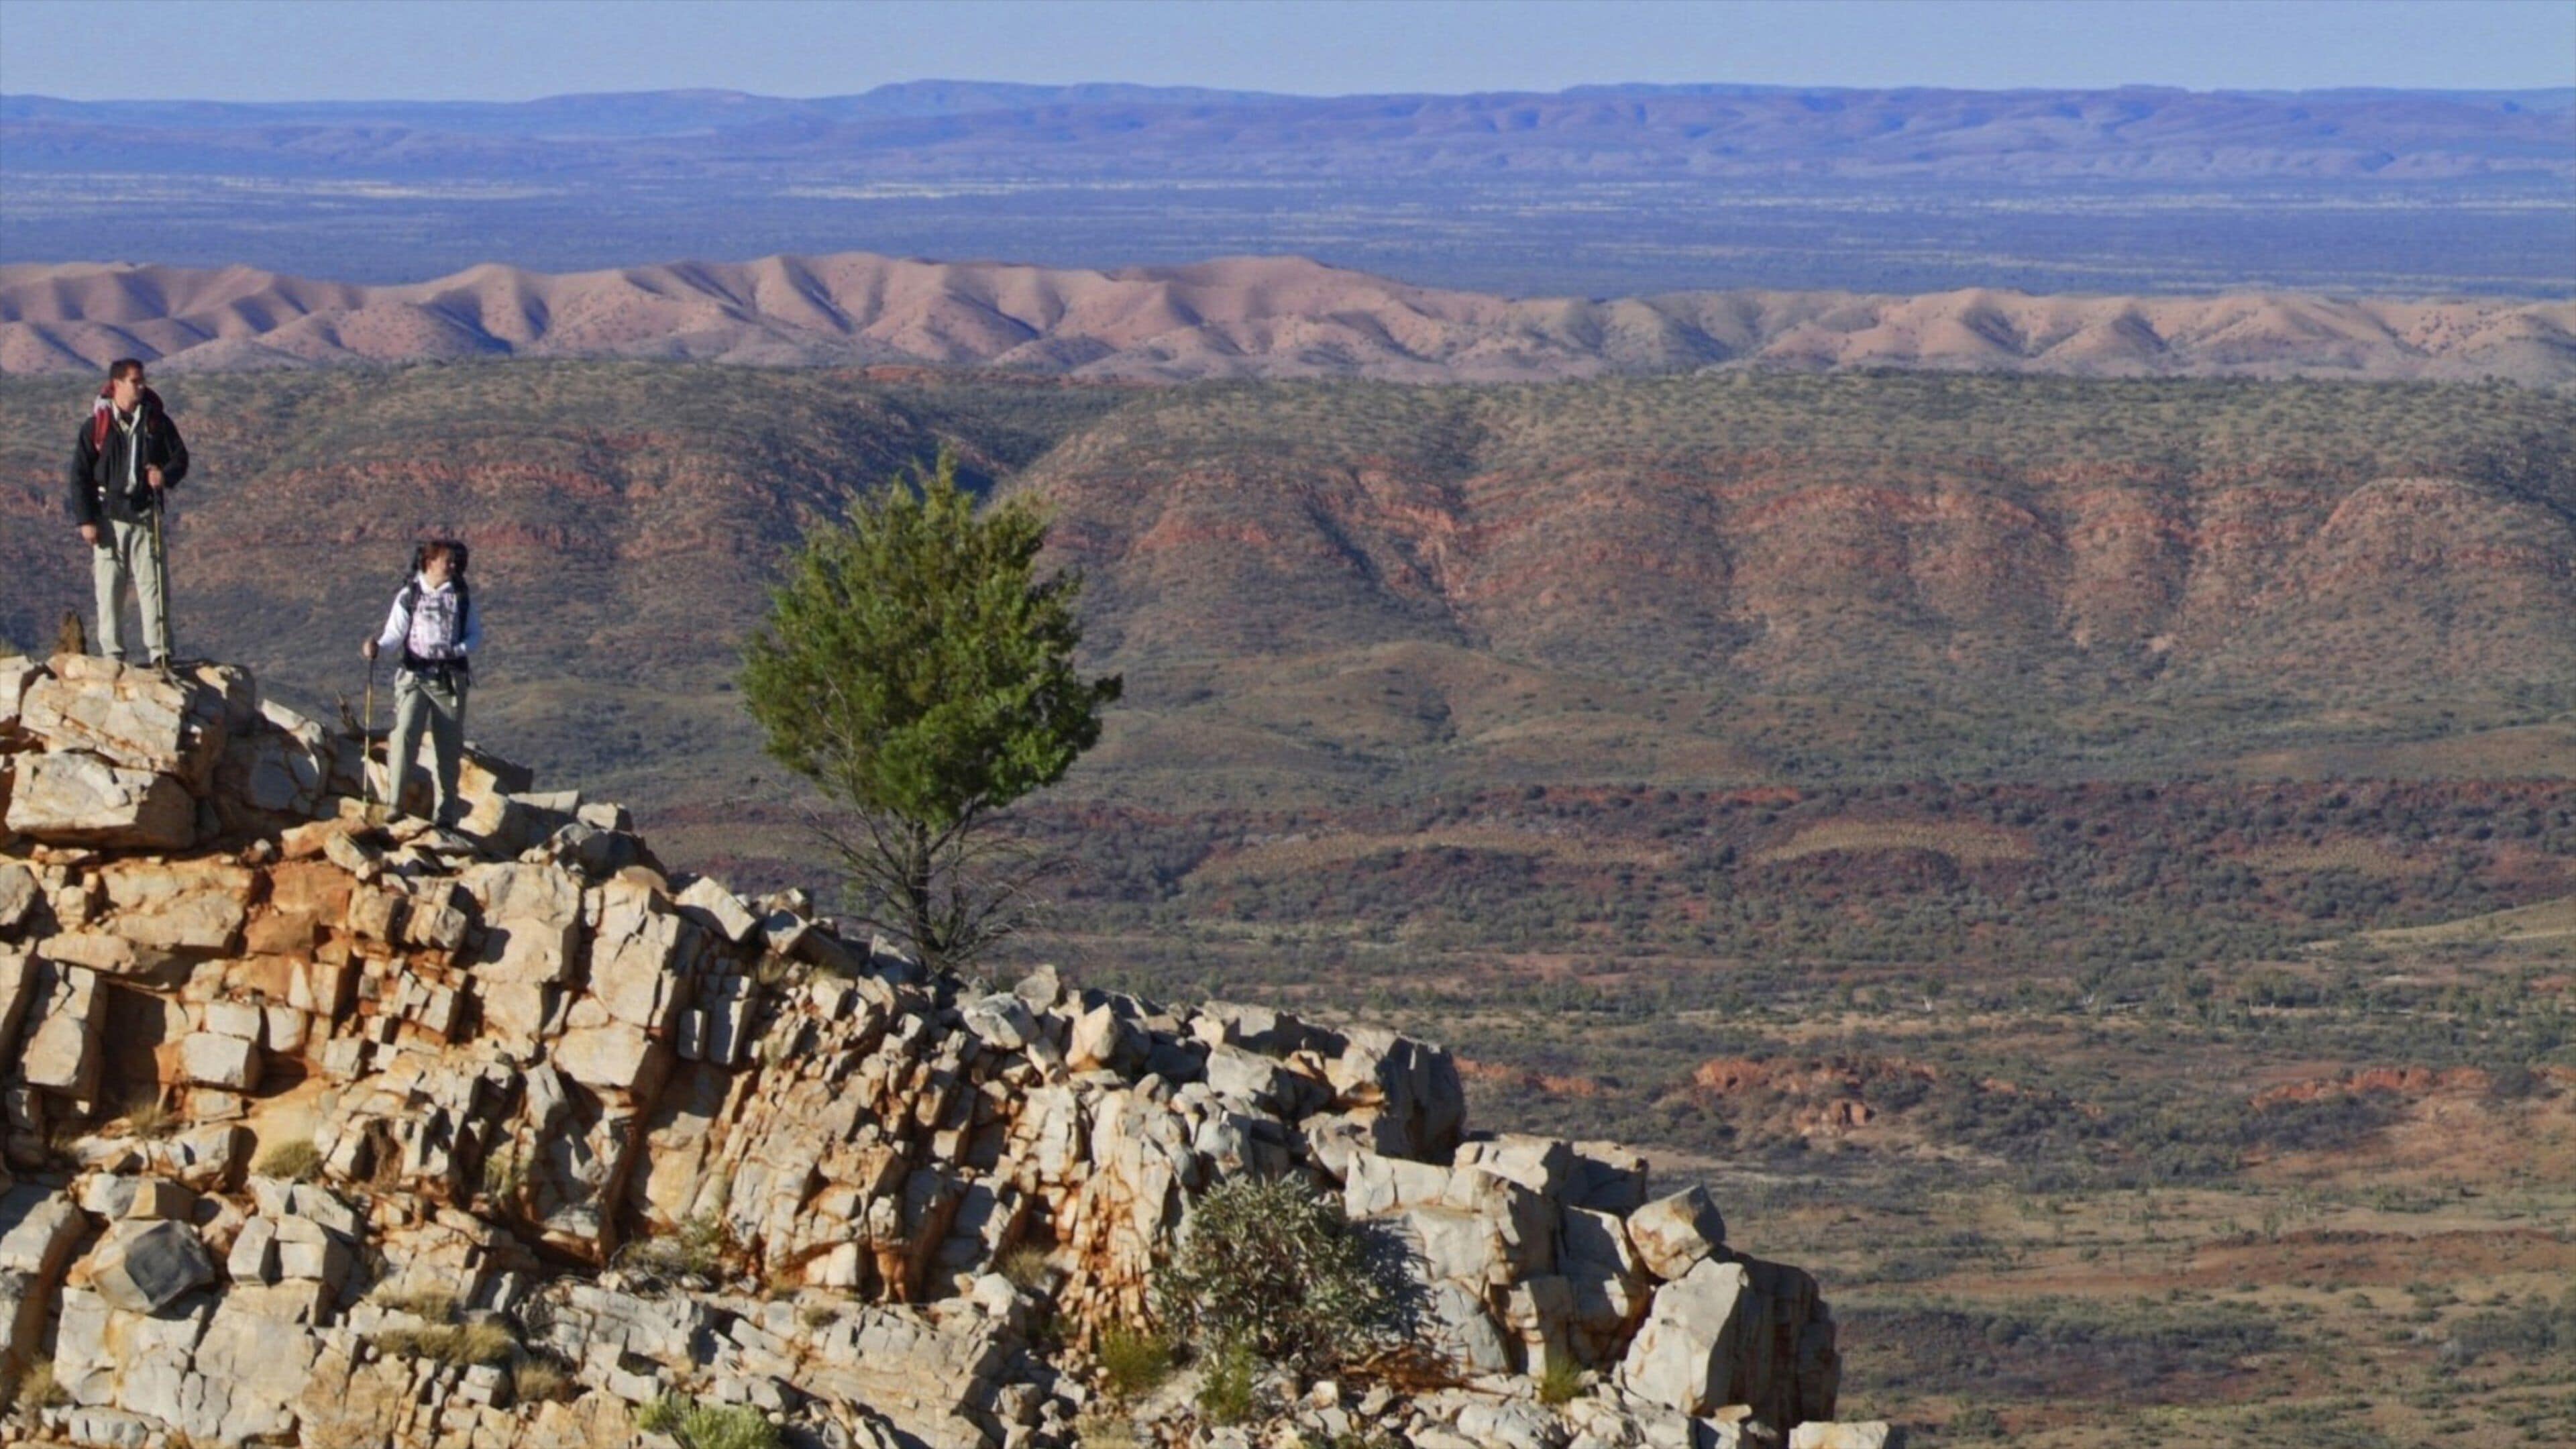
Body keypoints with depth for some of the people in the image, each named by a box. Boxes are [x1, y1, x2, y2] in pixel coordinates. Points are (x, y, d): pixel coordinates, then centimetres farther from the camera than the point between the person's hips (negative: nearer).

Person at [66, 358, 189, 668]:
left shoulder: (157, 421, 6)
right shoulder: (96, 425, 1)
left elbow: (180, 457, 10)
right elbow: (80, 474, 1)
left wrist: (165, 475, -14)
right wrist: (86, 520, -6)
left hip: (147, 515, 1)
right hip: (109, 517, -1)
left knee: (153, 584, -4)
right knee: (109, 588, 0)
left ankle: (160, 652, -3)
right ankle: (112, 654, 6)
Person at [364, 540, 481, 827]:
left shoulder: (461, 597, 7)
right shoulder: (409, 596, 1)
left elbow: (476, 634, 8)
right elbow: (395, 633, -4)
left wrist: (459, 650, -12)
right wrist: (378, 646, -25)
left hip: (451, 678, 2)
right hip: (415, 676, -2)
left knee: (448, 747, 5)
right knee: (403, 736, -17)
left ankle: (444, 812, 13)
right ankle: (393, 804, -17)